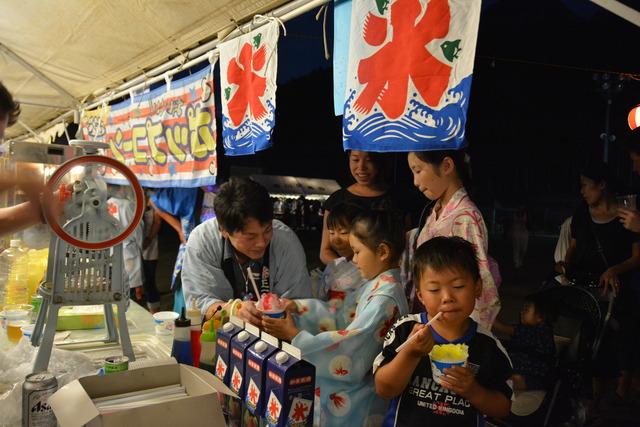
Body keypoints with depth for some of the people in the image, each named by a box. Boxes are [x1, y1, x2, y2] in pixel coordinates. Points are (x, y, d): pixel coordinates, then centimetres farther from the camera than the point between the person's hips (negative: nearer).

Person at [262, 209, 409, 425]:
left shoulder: (386, 297, -23)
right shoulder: (375, 284, 5)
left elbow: (349, 343, -25)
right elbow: (343, 318, 5)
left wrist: (295, 335, -20)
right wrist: (296, 307, -2)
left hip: (369, 384, -8)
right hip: (362, 371, 8)